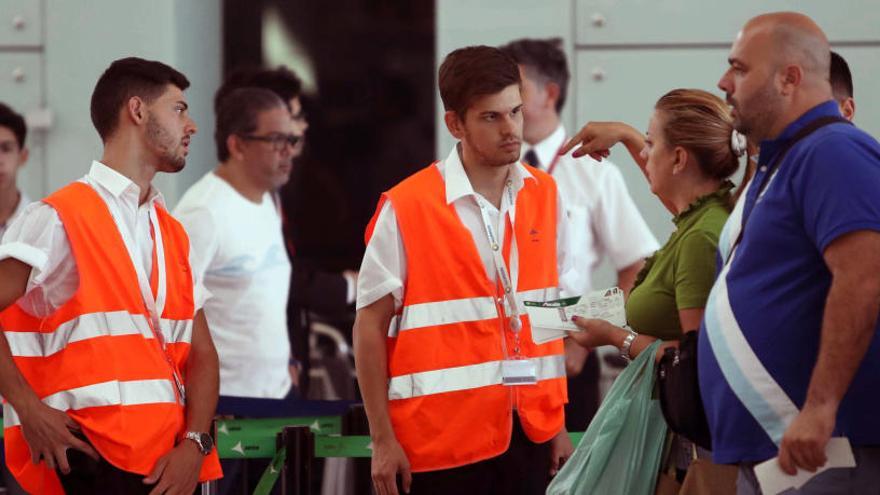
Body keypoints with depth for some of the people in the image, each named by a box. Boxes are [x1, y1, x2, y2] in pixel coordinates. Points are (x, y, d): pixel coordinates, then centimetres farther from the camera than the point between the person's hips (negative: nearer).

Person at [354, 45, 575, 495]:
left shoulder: (544, 196, 8)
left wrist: (559, 424, 11)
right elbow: (370, 327, -3)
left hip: (530, 434, 4)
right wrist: (383, 440, -7)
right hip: (444, 438, -4)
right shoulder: (405, 208, -7)